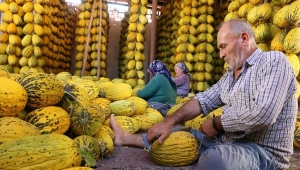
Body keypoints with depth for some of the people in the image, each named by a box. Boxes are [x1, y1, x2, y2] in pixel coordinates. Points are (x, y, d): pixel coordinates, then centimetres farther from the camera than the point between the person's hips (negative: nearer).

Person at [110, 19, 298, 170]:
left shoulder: (274, 60, -12)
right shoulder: (231, 73, 14)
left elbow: (262, 113, -26)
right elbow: (204, 100, 8)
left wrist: (216, 123, -13)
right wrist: (170, 121, -5)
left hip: (263, 152, -7)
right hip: (227, 141, 8)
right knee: (179, 135, 9)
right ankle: (128, 138, 25)